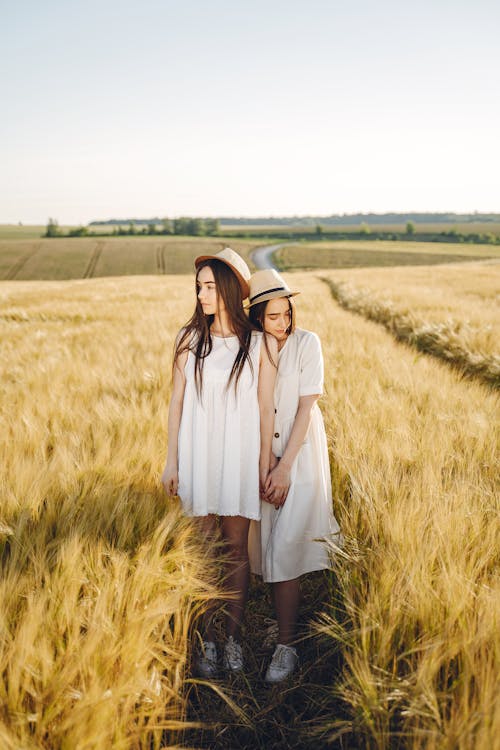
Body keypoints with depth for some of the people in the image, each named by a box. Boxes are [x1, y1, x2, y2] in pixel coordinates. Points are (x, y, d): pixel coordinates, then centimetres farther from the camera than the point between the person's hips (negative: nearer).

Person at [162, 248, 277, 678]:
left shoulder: (260, 343, -3)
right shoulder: (189, 339, 1)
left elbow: (266, 409, 0)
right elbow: (177, 402, 3)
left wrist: (265, 465, -1)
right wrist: (172, 461, 1)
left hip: (239, 456, -1)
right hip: (199, 454, 1)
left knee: (237, 549, 7)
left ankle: (234, 637, 23)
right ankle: (207, 640, 22)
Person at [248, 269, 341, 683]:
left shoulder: (307, 343, -10)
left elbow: (306, 407, -12)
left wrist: (284, 466, -15)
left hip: (301, 454, -3)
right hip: (261, 454, 3)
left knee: (286, 547, -8)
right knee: (268, 544, 9)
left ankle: (287, 644, 3)